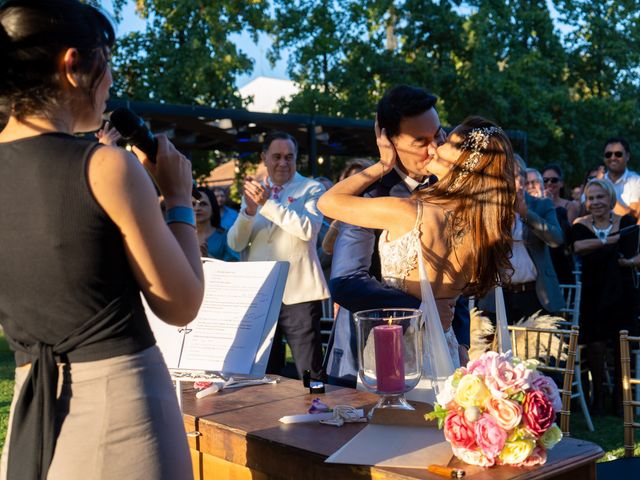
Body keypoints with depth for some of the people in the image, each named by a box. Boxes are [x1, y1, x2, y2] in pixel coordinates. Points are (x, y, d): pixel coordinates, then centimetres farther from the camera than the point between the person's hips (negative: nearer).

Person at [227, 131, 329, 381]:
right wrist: (249, 210, -12)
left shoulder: (311, 189, 3)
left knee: (310, 374, -5)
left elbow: (308, 229, -17)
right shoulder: (253, 191, 14)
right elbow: (235, 244, 5)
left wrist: (268, 203, -20)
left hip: (298, 294, -4)